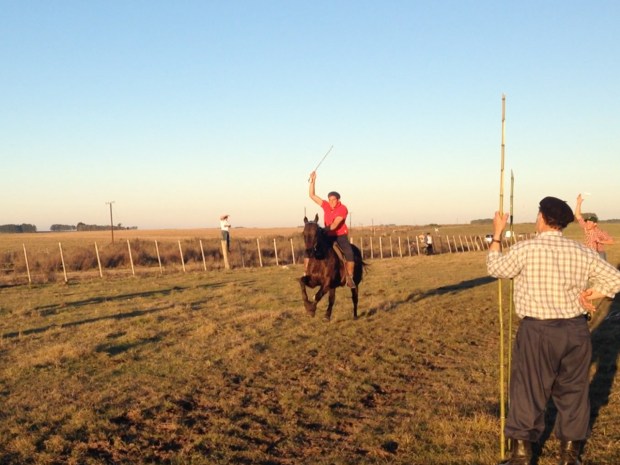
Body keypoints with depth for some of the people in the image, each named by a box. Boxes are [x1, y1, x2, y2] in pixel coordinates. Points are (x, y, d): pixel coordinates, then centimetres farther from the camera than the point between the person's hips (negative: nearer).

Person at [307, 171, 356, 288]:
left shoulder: (343, 209, -17)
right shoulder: (326, 205, -2)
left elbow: (335, 224, -27)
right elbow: (312, 195, -1)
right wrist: (312, 181, -10)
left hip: (341, 235, -4)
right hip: (328, 234, 4)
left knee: (349, 254, -25)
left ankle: (349, 278, -13)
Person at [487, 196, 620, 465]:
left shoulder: (526, 249, -11)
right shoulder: (581, 252, 2)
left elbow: (496, 268, 4)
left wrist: (497, 234, 12)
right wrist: (588, 297, 6)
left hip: (537, 332, -4)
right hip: (576, 331, 4)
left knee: (528, 393, 6)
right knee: (573, 392, 15)